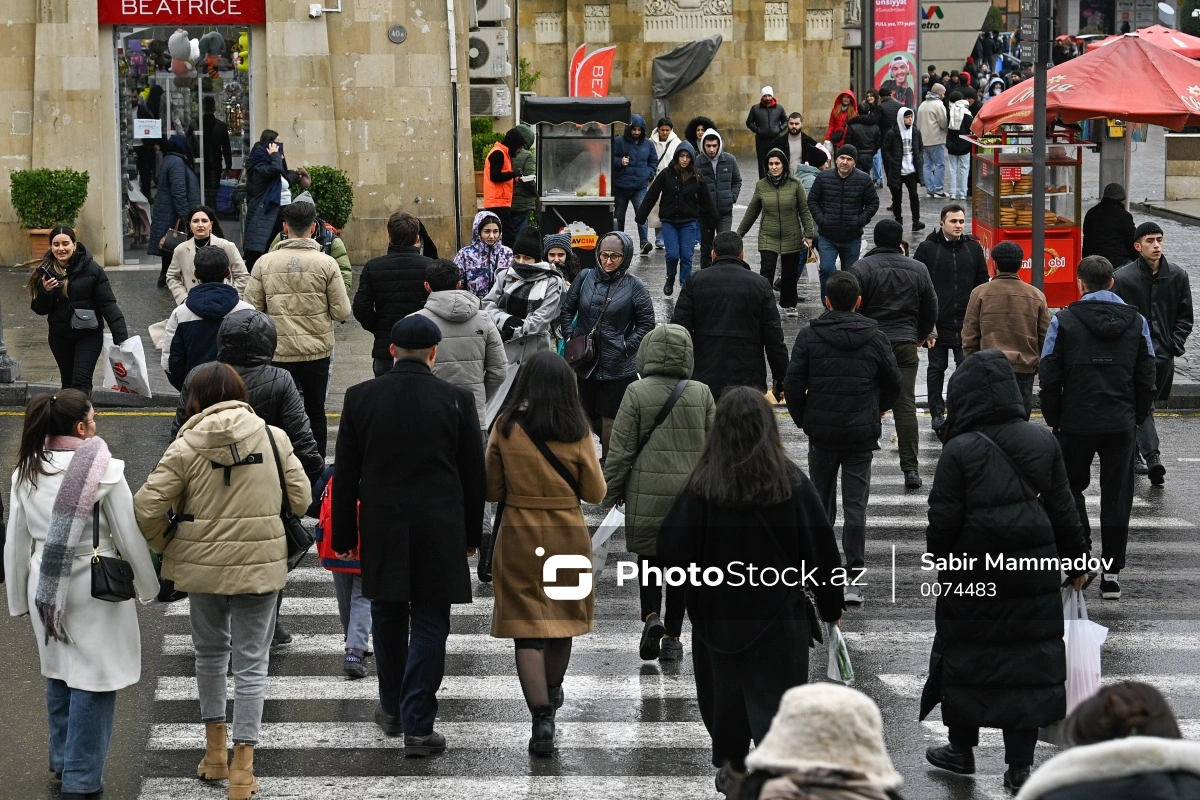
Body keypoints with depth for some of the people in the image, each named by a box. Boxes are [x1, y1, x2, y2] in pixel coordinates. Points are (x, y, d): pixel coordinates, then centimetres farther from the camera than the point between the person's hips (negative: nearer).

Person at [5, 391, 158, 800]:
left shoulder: (27, 472, 0)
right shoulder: (103, 470, -16)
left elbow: (16, 543, 6)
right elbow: (130, 538, -11)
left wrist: (20, 598, 16)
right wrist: (148, 587, 3)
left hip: (46, 589, 6)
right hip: (94, 590, -6)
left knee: (58, 674, 20)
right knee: (93, 682, 2)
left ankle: (63, 761, 33)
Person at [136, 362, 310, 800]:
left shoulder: (186, 447, -11)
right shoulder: (273, 438, -6)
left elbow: (147, 509, -12)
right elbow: (301, 498, 2)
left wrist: (164, 545, 8)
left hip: (203, 566, 0)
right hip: (259, 565, 0)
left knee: (210, 652, 22)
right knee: (251, 663, 7)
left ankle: (215, 751, 31)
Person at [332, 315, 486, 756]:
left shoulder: (360, 398, -4)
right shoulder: (457, 400, -6)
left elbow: (345, 475, 0)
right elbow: (474, 474, 0)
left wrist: (344, 536, 8)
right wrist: (471, 534, 12)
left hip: (382, 530, 2)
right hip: (439, 531, -2)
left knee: (387, 619, 18)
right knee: (429, 624, 3)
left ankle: (392, 708, 32)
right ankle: (417, 725, 0)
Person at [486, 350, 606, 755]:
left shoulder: (506, 428, -9)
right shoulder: (577, 432, -10)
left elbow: (492, 490, -2)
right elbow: (596, 493, -3)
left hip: (519, 537, -1)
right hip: (567, 536, 1)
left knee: (527, 629, -1)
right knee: (561, 617, 21)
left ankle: (542, 719, -12)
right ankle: (552, 694, 43)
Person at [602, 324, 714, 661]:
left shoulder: (637, 393, -7)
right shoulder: (701, 394, -1)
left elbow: (621, 449, -5)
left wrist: (609, 493, 5)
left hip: (647, 493, -2)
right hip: (691, 492, 2)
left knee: (648, 556, 14)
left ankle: (651, 615, -8)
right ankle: (672, 637, 14)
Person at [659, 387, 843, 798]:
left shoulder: (701, 487, -13)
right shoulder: (793, 484, -12)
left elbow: (671, 554, -11)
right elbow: (823, 553, -5)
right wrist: (831, 610, 8)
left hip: (716, 616, 1)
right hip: (779, 619, -1)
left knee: (725, 692, 20)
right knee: (777, 701, 5)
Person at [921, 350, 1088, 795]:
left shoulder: (960, 450, -14)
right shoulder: (1043, 442, -2)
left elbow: (943, 519, -10)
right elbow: (1062, 510, 5)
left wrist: (938, 558, 9)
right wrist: (1075, 558, 17)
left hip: (972, 575, -3)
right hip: (1034, 575, 3)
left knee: (965, 658, 13)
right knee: (1029, 660, 9)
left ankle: (962, 750, 27)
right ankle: (1020, 766, 11)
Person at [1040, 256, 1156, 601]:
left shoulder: (1064, 321, -6)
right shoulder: (1137, 322, 3)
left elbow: (1049, 377, -6)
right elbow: (1146, 377, 5)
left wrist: (1054, 418, 5)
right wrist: (1138, 417, 14)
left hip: (1076, 423, -2)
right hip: (1122, 424, 2)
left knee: (1071, 488, 15)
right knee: (1117, 496, 7)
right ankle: (1111, 572, 7)